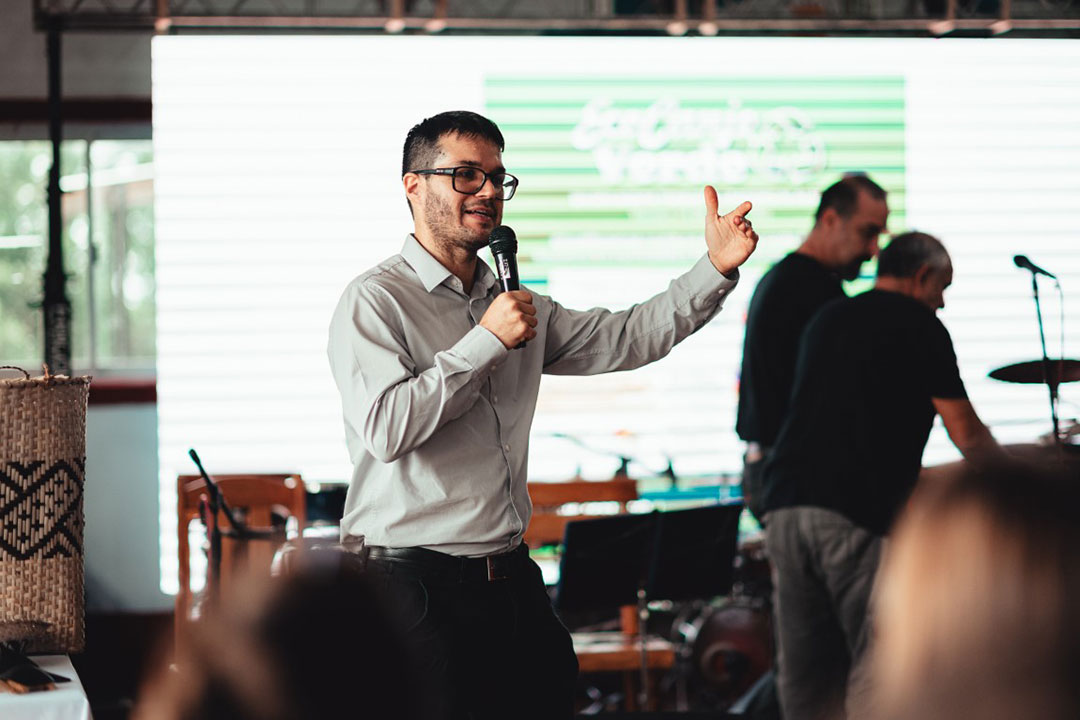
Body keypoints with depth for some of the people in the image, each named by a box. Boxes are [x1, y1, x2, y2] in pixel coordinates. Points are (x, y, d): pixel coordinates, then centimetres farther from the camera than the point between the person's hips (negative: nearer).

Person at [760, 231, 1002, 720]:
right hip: (858, 514, -6)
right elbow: (966, 433, 1)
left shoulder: (826, 319, 22)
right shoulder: (920, 327, 2)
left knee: (803, 675, 9)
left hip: (785, 501, 6)